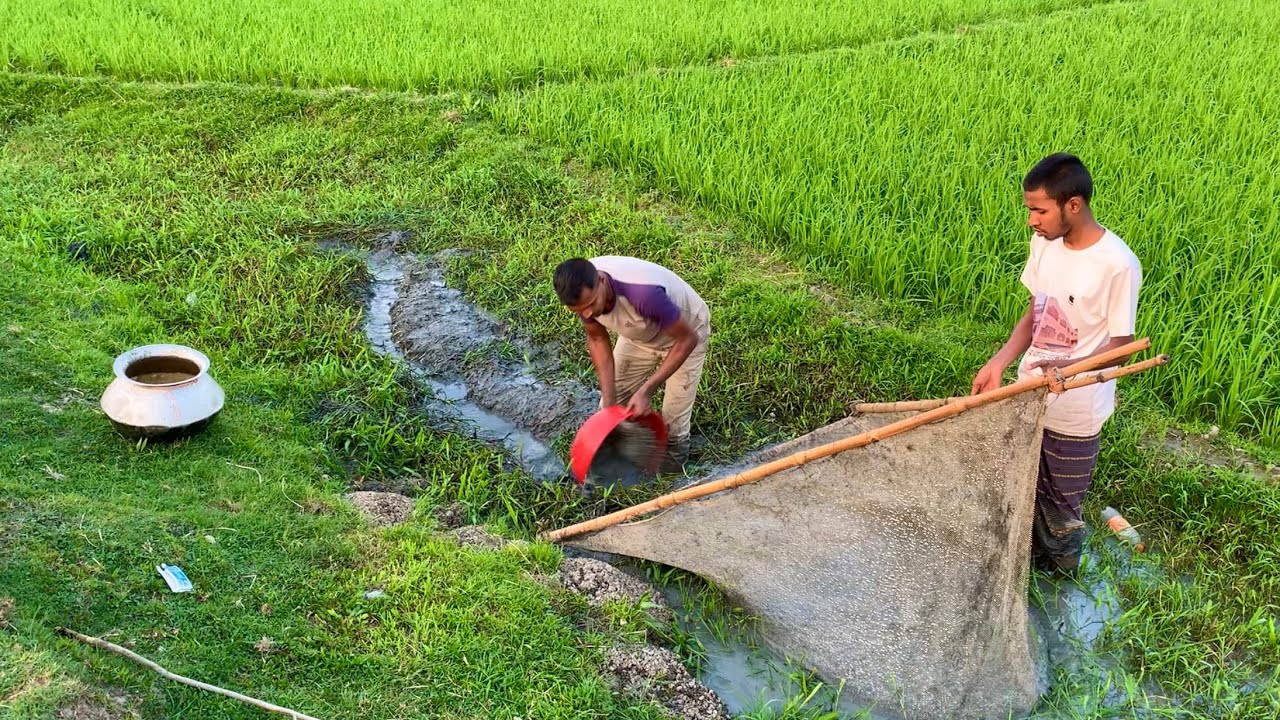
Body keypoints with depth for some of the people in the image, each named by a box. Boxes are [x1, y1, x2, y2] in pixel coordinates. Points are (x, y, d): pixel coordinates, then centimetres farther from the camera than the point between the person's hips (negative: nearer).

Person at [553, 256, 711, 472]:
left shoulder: (643, 293, -47)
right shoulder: (582, 289, -28)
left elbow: (687, 340, -31)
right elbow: (597, 339, -10)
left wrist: (647, 390, -31)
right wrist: (609, 401, -16)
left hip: (683, 332, -5)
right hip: (639, 334, 5)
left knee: (673, 426, 1)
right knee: (613, 404, 9)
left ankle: (675, 449, 32)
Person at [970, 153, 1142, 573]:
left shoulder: (1117, 265, -24)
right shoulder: (1044, 243, -4)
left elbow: (1118, 349, -18)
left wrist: (1065, 367, -36)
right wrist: (999, 363, -8)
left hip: (1074, 413, -6)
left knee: (1059, 507, 12)